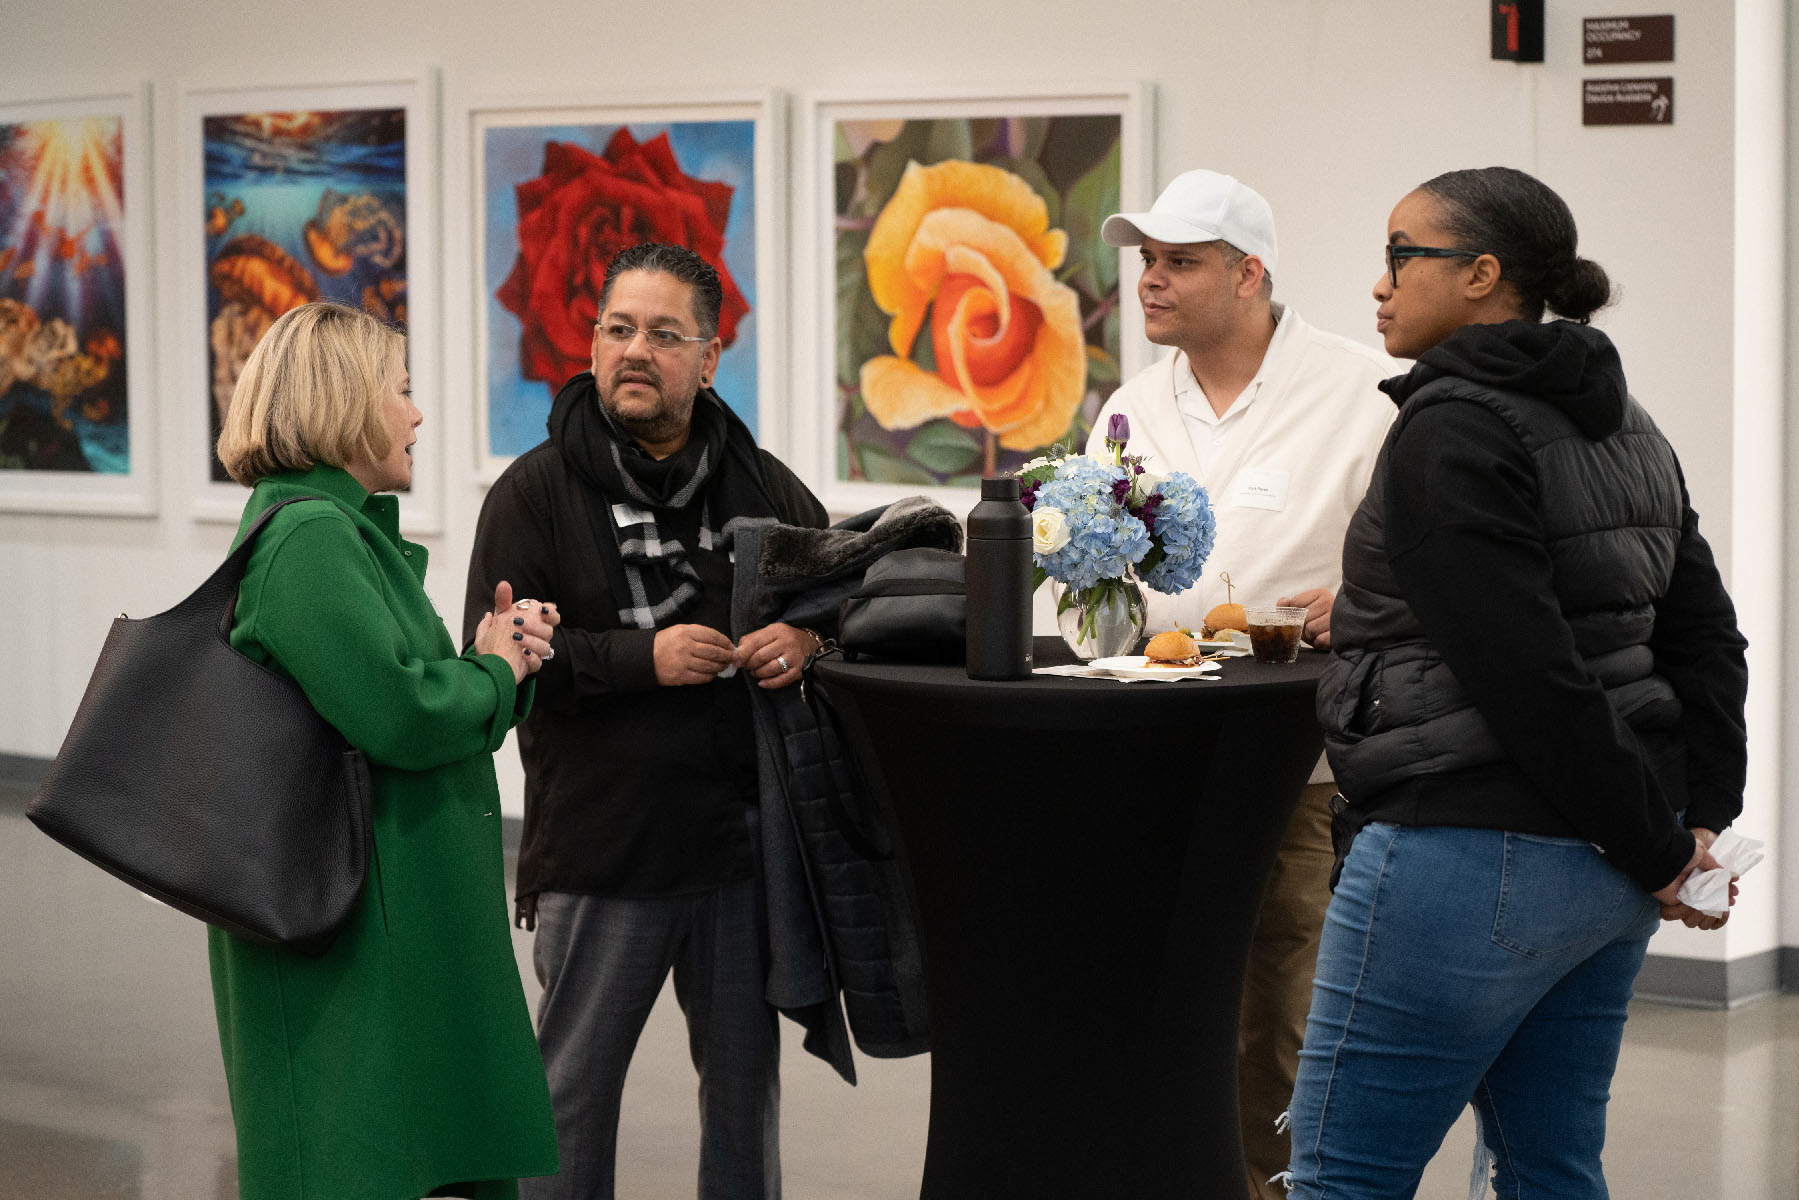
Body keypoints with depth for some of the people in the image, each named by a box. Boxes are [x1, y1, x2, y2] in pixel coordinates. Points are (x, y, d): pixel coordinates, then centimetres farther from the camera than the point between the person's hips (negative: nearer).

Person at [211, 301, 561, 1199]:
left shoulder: (343, 528, 16)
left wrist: (495, 656, 1)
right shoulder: (308, 536, -16)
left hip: (408, 915, 10)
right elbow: (398, 713, -26)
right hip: (353, 933, -10)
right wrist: (495, 671, -8)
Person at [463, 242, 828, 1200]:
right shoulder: (535, 492, -2)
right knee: (574, 1092, 5)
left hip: (740, 842, 3)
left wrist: (808, 639, -6)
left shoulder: (764, 486, 8)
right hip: (597, 851, -3)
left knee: (746, 1080, 13)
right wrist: (641, 659, -20)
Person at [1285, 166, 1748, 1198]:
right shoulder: (1625, 426, 15)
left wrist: (1652, 845, -12)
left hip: (1473, 854, -9)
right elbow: (1706, 639, 13)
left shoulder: (1452, 429, -14)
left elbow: (1530, 676, -20)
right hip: (1606, 876, 9)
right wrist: (1698, 823, 7)